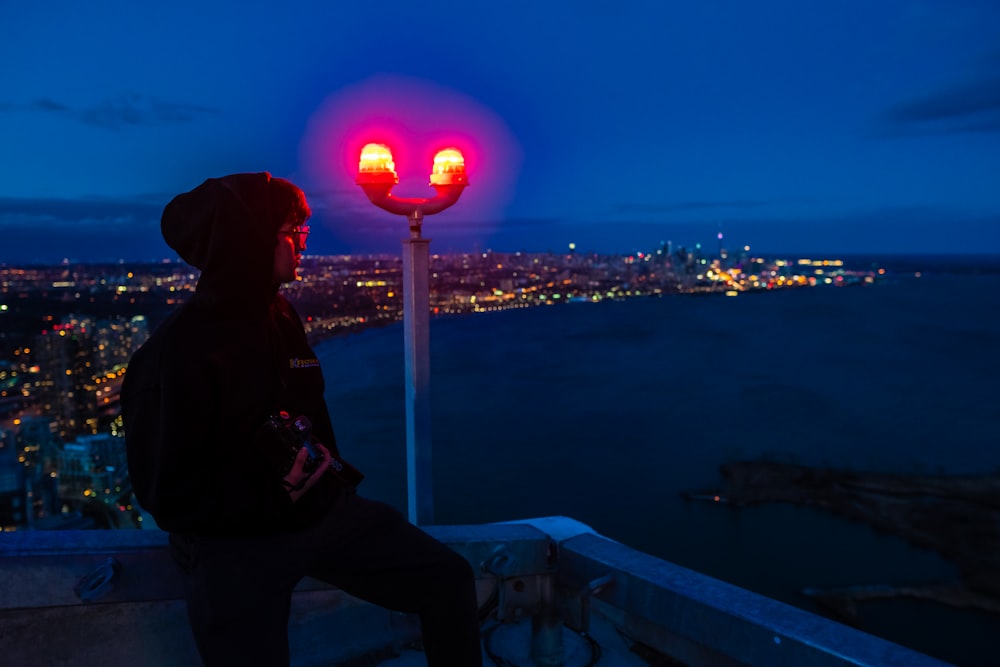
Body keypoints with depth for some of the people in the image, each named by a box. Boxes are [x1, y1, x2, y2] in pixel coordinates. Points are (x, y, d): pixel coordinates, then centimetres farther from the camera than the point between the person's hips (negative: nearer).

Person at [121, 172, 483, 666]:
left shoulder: (281, 316, 3)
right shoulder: (173, 353, -19)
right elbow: (170, 496, -17)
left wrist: (326, 469, 10)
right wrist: (274, 495, -20)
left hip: (320, 509, 6)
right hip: (234, 542, -6)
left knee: (450, 579, 4)